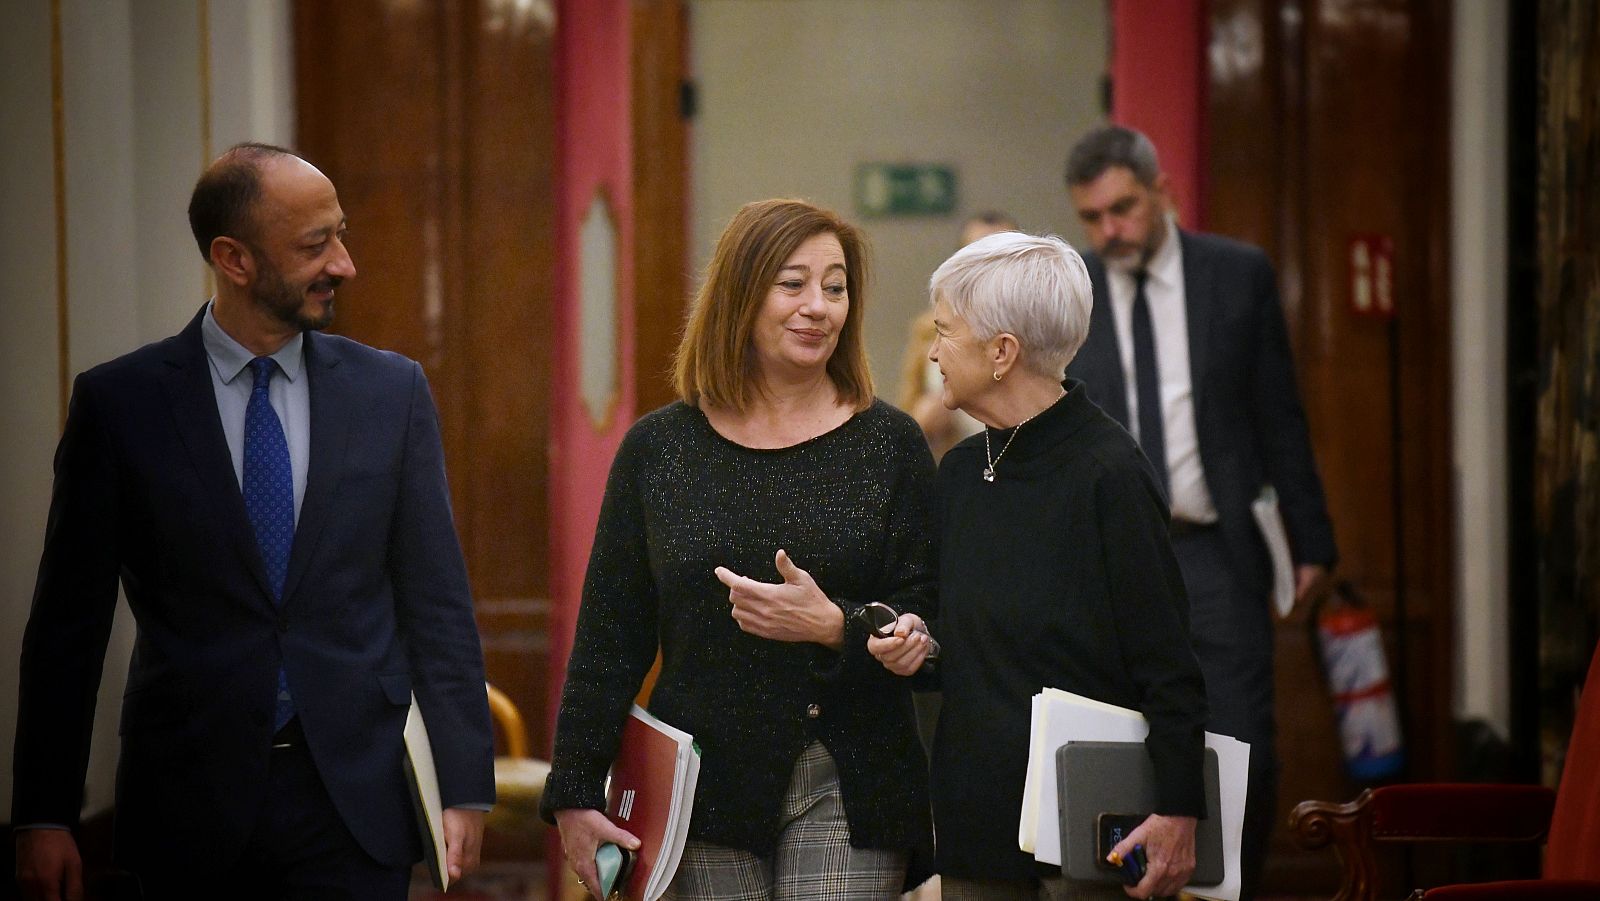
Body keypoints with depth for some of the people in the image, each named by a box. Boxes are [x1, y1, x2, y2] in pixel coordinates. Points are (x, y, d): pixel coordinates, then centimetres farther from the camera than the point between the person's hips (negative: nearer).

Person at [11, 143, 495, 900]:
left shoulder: (391, 392, 5)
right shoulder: (119, 403, -1)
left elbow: (436, 602, 6)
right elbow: (70, 619, 1)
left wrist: (464, 787, 1)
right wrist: (42, 816, -2)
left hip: (356, 804, 1)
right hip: (193, 803, -1)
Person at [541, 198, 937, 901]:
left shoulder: (890, 445, 5)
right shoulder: (658, 449, 7)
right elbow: (608, 638, 9)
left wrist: (835, 627, -18)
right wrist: (574, 795, 4)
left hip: (845, 793, -1)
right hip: (706, 786, 1)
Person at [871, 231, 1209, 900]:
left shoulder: (1107, 473, -12)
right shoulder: (960, 473, 11)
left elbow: (1167, 663, -13)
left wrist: (1179, 812, -16)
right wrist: (913, 643, 1)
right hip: (976, 815, 7)